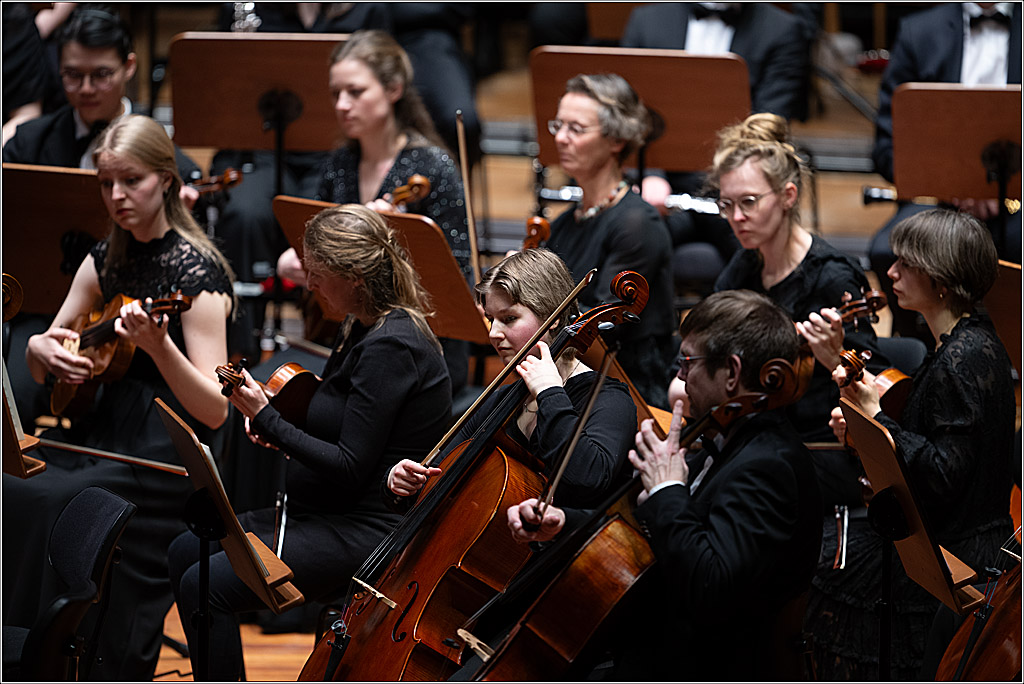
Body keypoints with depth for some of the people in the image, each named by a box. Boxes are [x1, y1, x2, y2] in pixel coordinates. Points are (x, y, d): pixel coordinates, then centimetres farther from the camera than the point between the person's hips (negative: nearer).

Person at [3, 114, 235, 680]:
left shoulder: (196, 271, -12)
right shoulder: (105, 260, 9)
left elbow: (214, 411, -17)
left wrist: (158, 346, -32)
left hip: (167, 457, -7)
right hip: (102, 431, 7)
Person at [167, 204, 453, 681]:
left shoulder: (390, 347, -21)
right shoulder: (361, 328, 9)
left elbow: (349, 468, -23)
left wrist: (267, 418, -17)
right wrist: (276, 422, 2)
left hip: (370, 529, -11)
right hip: (328, 511, 11)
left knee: (206, 585, -18)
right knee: (186, 551, 11)